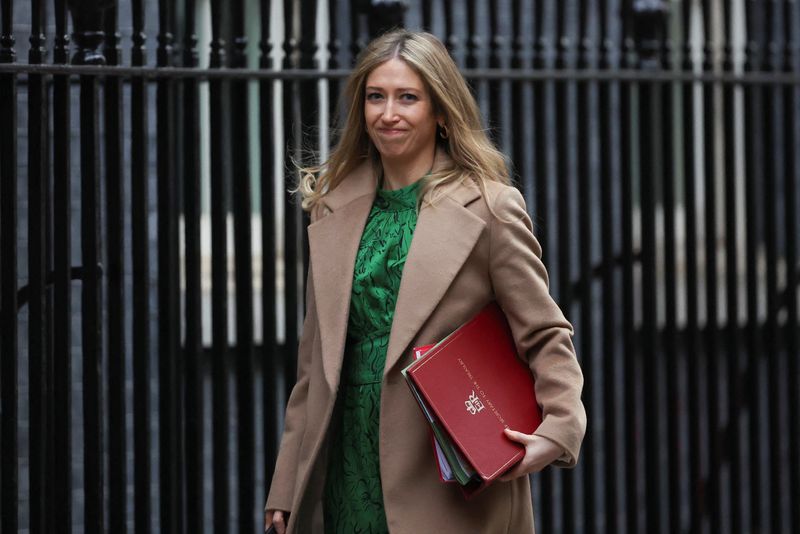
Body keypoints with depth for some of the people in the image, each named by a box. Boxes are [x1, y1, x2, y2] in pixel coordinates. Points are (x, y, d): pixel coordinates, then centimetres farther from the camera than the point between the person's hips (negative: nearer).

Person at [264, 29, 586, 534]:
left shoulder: (489, 207, -3)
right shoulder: (333, 206, 12)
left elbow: (546, 336, -1)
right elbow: (317, 358, 15)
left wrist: (558, 430, -18)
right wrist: (286, 488, 13)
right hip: (350, 467, 4)